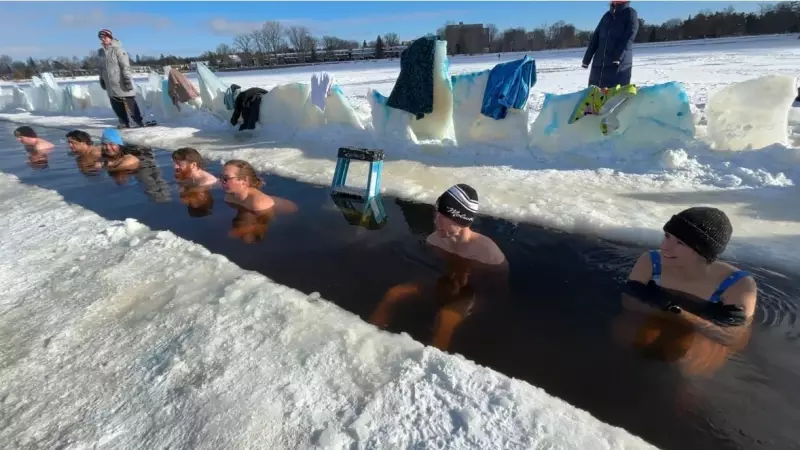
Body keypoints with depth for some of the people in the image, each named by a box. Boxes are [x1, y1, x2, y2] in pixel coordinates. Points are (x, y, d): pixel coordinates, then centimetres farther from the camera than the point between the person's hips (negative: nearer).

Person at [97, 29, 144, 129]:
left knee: (130, 105, -7)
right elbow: (101, 67, 24)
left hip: (121, 83, -7)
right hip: (111, 86, 7)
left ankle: (140, 122, -1)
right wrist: (102, 79, 22)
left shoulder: (117, 49, -7)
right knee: (117, 107, 6)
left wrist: (127, 79, -21)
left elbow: (125, 66, -14)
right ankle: (124, 124, 12)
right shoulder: (101, 52, 15)